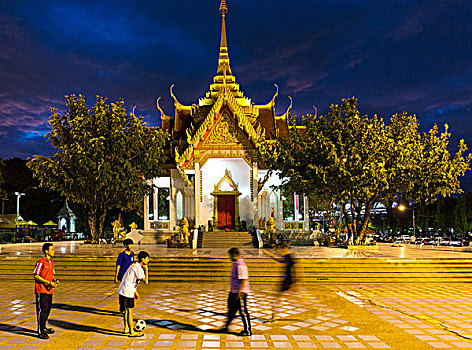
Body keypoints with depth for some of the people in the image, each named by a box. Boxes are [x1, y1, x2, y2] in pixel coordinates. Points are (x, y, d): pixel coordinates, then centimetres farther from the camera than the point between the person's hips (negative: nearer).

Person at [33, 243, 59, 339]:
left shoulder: (51, 262, 12)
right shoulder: (41, 262, -14)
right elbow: (36, 276, -16)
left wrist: (55, 280, 0)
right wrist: (49, 282, -21)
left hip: (49, 290, 8)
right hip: (41, 290, -8)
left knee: (48, 309, 15)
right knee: (42, 310, -6)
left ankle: (43, 328, 30)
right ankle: (40, 332, 0)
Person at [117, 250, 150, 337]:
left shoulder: (135, 266, 13)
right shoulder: (138, 268, -18)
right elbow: (146, 281, -21)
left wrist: (136, 293, 25)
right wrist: (146, 270, -12)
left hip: (123, 291, 10)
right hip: (127, 292, -10)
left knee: (126, 310, 19)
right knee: (129, 311, -3)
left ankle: (126, 328, 31)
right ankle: (131, 332, 3)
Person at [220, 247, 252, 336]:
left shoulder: (240, 265, -21)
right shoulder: (235, 264, 11)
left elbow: (243, 280, -24)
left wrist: (239, 293, -24)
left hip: (240, 293, -10)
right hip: (234, 292, 10)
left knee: (243, 311, -1)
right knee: (231, 309, 18)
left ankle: (248, 331, 10)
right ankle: (226, 327, 30)